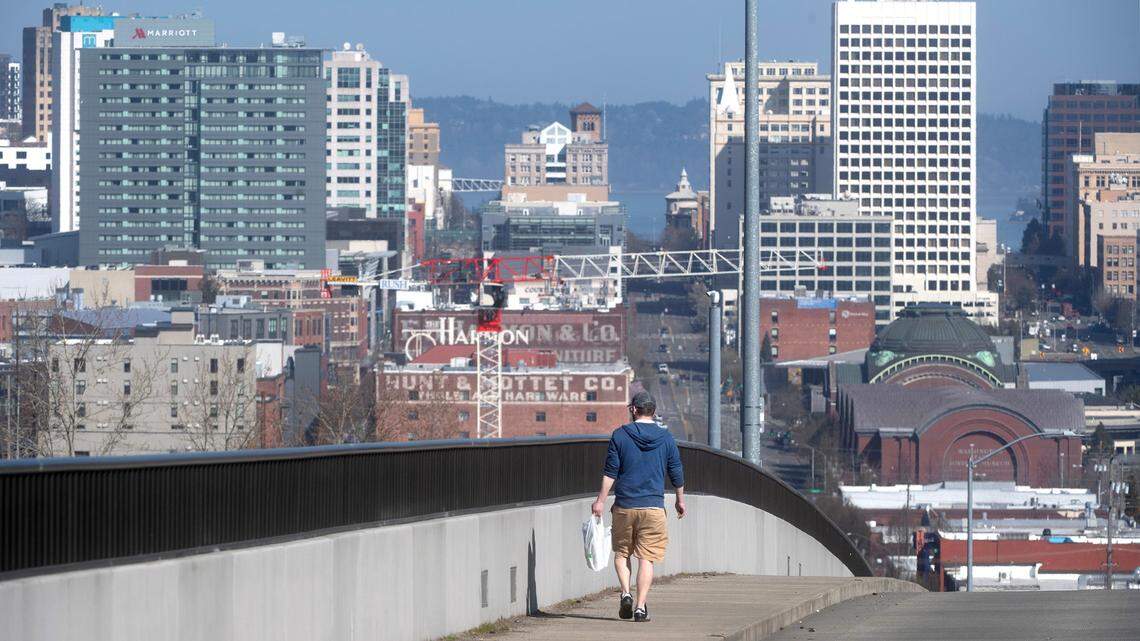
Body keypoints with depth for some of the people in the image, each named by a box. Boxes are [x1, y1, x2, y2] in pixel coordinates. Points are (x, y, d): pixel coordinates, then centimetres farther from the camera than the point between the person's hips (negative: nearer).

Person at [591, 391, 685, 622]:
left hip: (624, 506, 0)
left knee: (621, 553, 16)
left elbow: (610, 471, -4)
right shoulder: (666, 438, 3)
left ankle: (626, 593, -3)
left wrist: (601, 500, 2)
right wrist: (680, 499, 24)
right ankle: (641, 606, -5)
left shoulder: (620, 435, -2)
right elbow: (676, 473, 9)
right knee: (646, 558, 1)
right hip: (653, 507, 0)